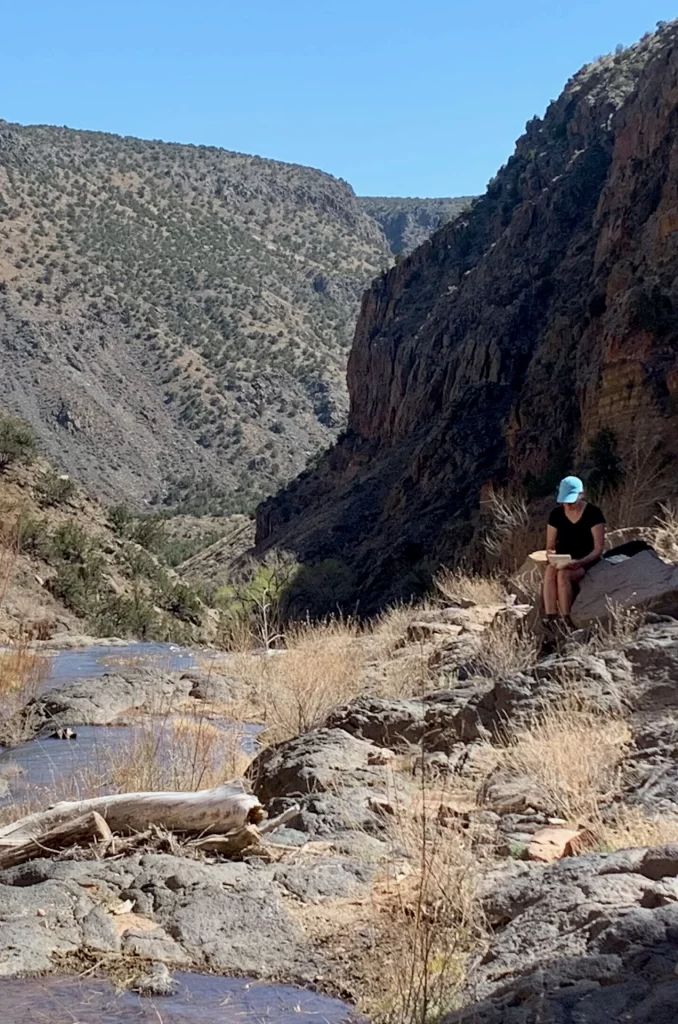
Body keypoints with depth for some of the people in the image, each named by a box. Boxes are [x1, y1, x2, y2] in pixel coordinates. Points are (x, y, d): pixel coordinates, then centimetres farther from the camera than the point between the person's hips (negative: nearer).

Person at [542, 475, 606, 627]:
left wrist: (580, 562, -28)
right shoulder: (556, 514, 2)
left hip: (586, 562, -3)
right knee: (550, 571, -32)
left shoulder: (593, 513, -10)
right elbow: (550, 546, 6)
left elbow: (598, 548, -12)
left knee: (563, 574, -35)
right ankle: (550, 619, -39)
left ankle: (566, 621, -29)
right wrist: (552, 555, -19)